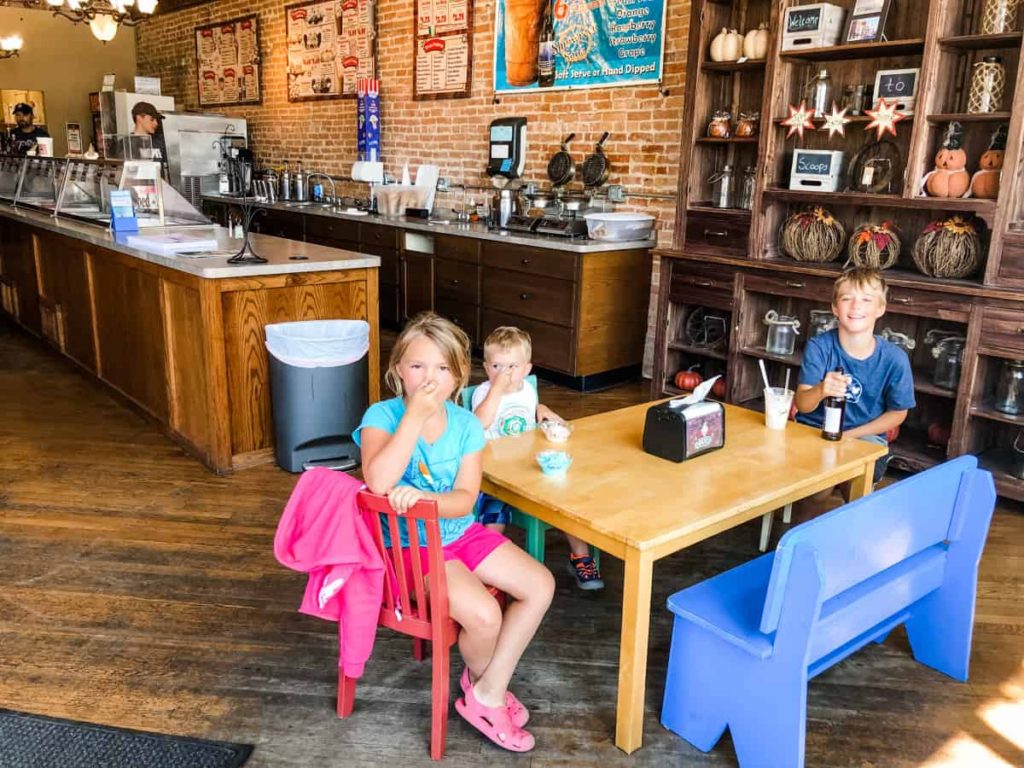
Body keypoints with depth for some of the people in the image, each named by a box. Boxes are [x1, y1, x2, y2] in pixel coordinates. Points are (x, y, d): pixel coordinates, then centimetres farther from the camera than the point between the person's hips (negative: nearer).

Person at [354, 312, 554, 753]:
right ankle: (483, 681, 14)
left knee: (540, 587, -4)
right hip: (409, 545, -6)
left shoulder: (465, 424, -5)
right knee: (484, 614, -24)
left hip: (461, 533, 6)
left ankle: (487, 695, 7)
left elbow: (465, 500, -11)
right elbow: (378, 482, -36)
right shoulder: (383, 416, -17)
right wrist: (416, 414, -34)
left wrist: (420, 497, -32)